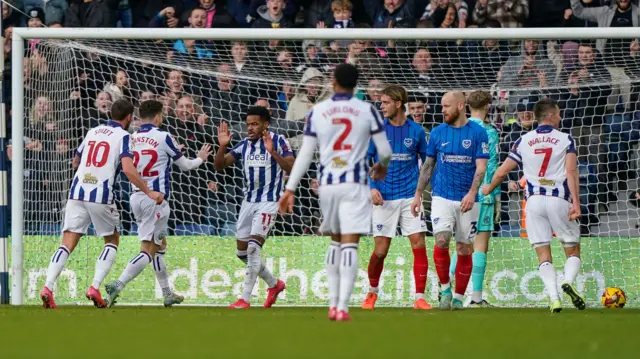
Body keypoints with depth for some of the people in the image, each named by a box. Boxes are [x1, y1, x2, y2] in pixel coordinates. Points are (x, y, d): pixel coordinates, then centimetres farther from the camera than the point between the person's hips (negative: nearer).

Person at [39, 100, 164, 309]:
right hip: (101, 196, -4)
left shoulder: (92, 132, 18)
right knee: (112, 241, 17)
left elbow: (75, 162, 30)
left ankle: (48, 287, -20)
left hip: (77, 192, 4)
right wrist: (149, 192, -12)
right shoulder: (123, 136, 0)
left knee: (67, 244, 0)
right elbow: (128, 169, -15)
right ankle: (95, 288, 1)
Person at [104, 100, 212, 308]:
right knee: (148, 250, -8)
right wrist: (200, 159, 26)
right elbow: (184, 165, 4)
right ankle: (118, 286, -25)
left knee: (159, 245, 21)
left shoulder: (132, 138, 4)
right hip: (155, 197, -6)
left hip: (136, 196, 7)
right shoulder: (163, 137, -8)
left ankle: (167, 293, 28)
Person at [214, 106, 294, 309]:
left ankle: (245, 299, -18)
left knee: (253, 247, -19)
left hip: (269, 202, -7)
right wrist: (222, 146, -14)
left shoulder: (278, 141, -9)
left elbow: (291, 168, -21)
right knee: (242, 252, 10)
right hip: (249, 201, 7)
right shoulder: (244, 145, 7)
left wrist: (273, 152, -36)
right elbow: (219, 165, 4)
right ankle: (274, 284, 31)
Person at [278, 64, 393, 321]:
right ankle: (343, 307, -14)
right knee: (349, 245, -5)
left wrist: (290, 189, 5)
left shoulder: (317, 112, 4)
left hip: (327, 183, 2)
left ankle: (333, 303, 17)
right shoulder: (367, 111, 0)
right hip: (355, 184, -2)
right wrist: (382, 166, 25)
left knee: (335, 242, 19)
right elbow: (385, 150, 2)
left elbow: (305, 155, 2)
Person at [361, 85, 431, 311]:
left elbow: (426, 161, 13)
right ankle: (372, 292, 23)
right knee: (380, 251, -1)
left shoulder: (416, 131, 3)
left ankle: (420, 298, -6)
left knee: (419, 244, -9)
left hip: (410, 196, 1)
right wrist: (372, 188, -10)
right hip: (385, 198, -1)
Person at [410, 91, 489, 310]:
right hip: (442, 198, 1)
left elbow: (481, 167, -6)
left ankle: (459, 296, 13)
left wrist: (472, 193, -20)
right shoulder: (438, 133, 7)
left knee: (464, 249, 2)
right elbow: (428, 165, 15)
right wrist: (418, 194, 11)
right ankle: (445, 289, 0)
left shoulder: (477, 133, -2)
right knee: (441, 241, -17)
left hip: (467, 200, -1)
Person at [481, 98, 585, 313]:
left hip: (534, 199, 2)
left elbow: (502, 172, 9)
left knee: (543, 254, 3)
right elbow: (571, 173, -10)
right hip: (559, 199, -2)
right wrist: (576, 204, -14)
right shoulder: (565, 140, 2)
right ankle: (568, 281, -22)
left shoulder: (524, 141, 8)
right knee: (573, 251, 8)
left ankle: (554, 298, -13)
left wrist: (488, 189, 28)